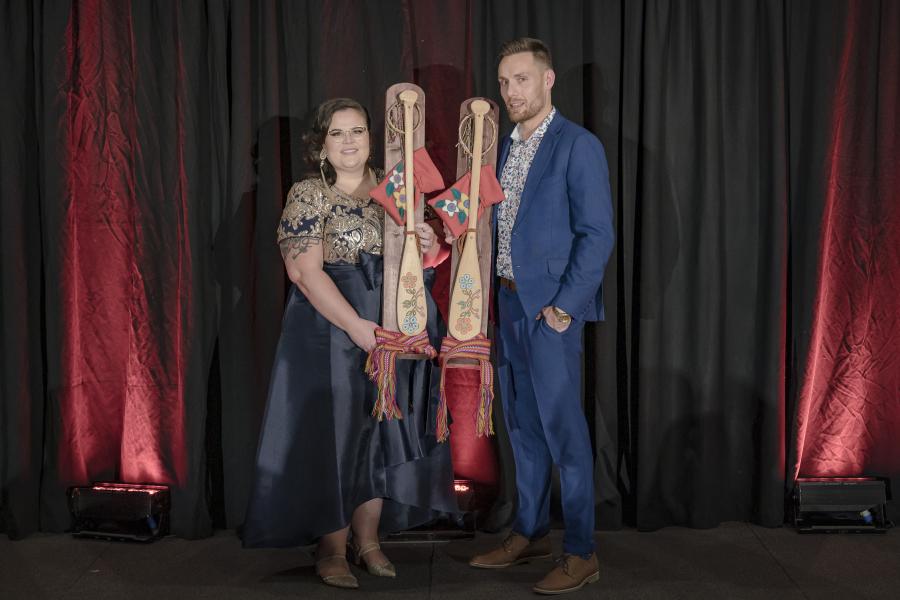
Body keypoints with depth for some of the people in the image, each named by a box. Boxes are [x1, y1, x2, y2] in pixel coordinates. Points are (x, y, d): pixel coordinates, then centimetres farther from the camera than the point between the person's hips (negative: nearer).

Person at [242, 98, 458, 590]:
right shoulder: (308, 195, -6)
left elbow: (413, 262, 14)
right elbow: (305, 271, -16)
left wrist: (428, 248, -10)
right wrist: (356, 326, -24)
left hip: (392, 331, 5)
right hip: (330, 332, -5)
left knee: (382, 433, 9)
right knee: (333, 434, 1)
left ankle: (367, 541, 23)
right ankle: (331, 550, 14)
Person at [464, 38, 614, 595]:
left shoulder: (578, 145, -10)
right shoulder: (507, 147, 13)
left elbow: (598, 235, -14)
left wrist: (563, 306, -16)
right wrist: (503, 293, 6)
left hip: (552, 306, -8)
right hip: (510, 302, 8)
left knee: (563, 429, -3)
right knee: (523, 426, 15)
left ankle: (582, 553, 8)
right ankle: (531, 533, 29)